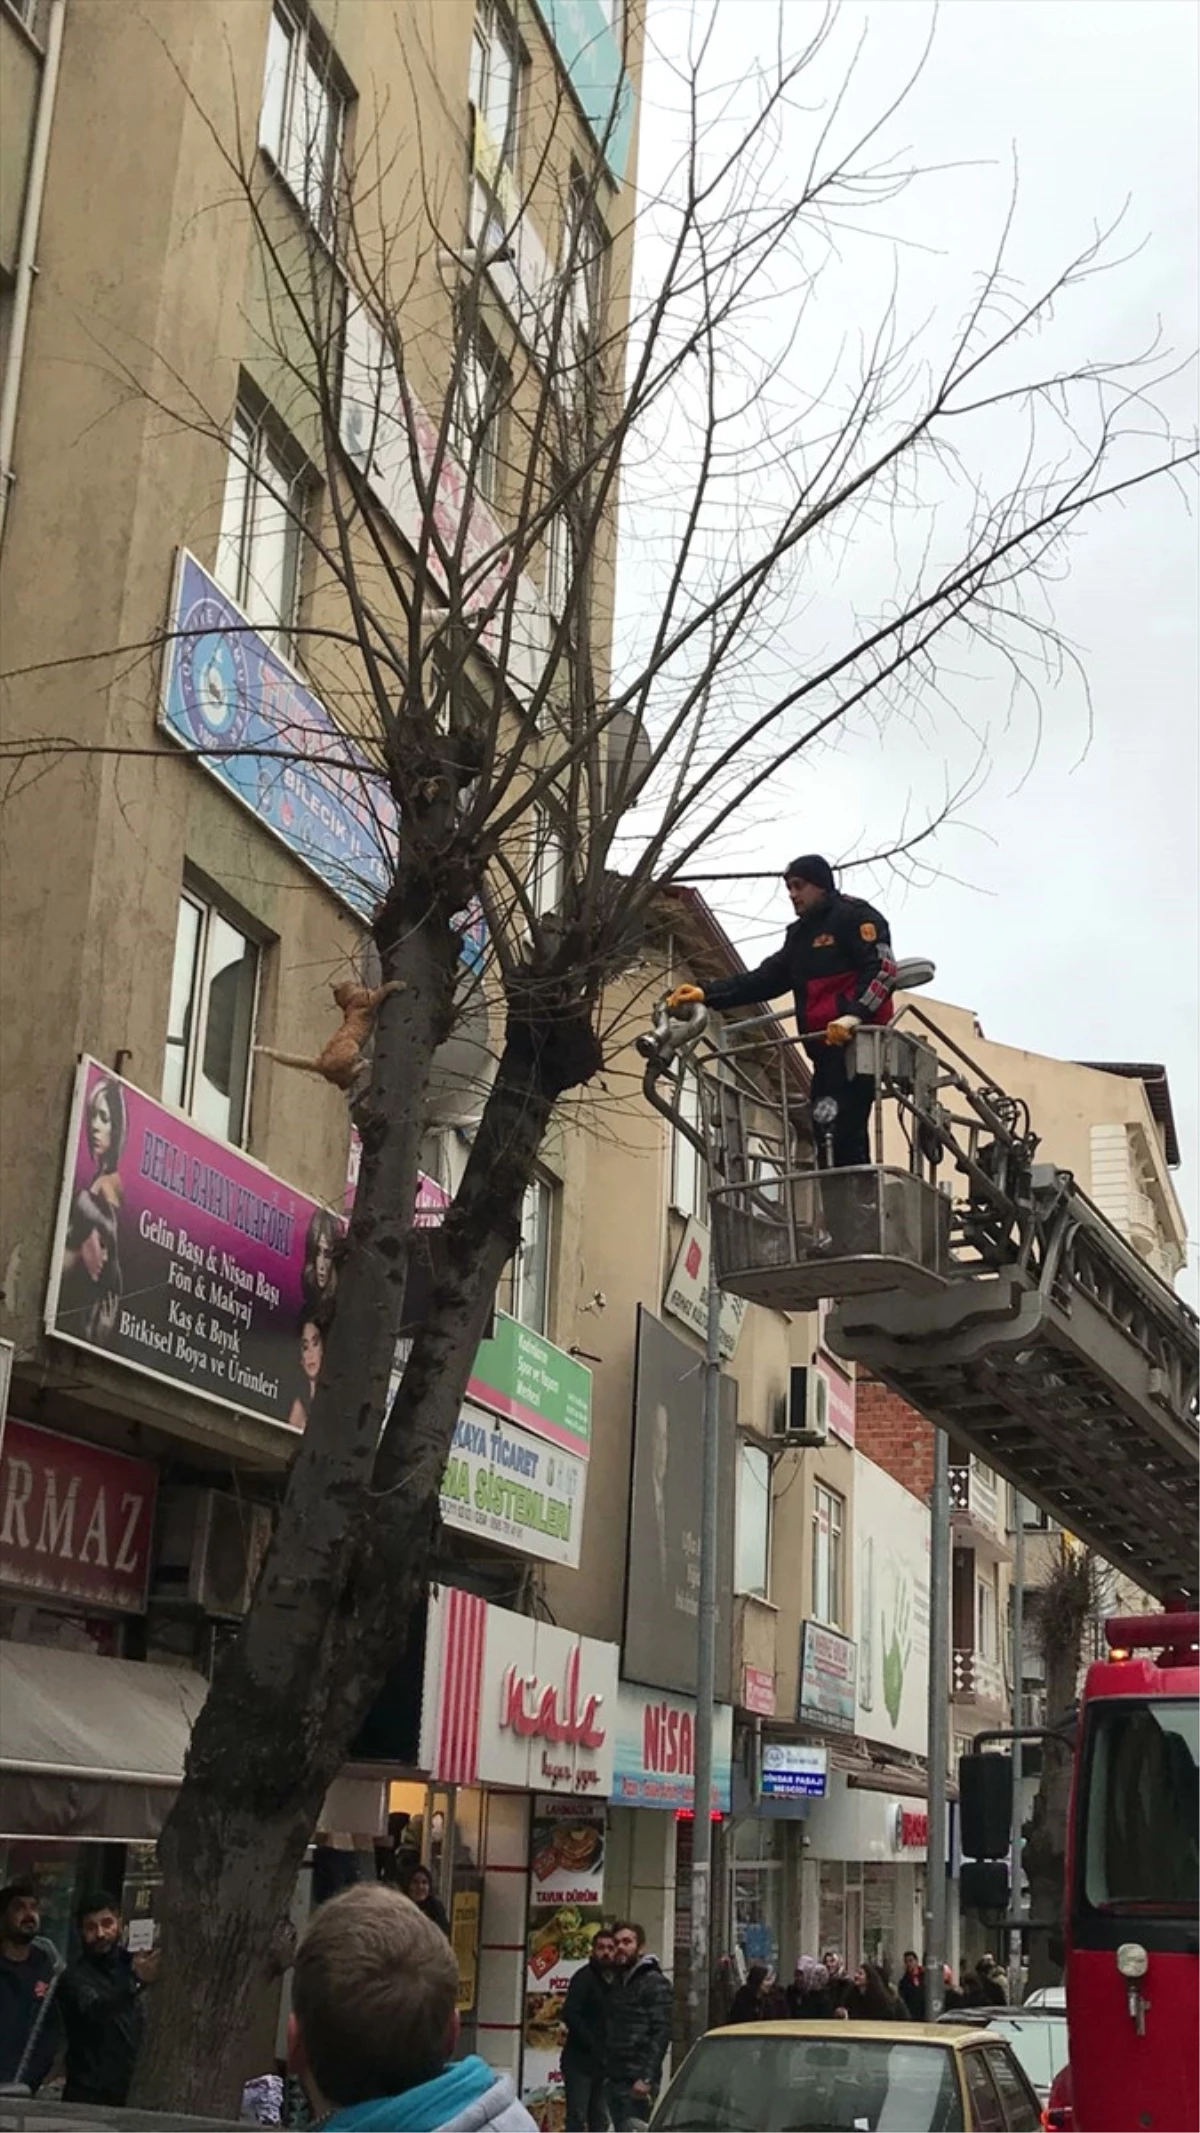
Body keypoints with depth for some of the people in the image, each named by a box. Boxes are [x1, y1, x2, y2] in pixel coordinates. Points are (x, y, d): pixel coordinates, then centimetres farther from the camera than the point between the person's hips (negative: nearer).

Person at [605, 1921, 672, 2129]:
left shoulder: (654, 1983, -6)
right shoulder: (618, 1981, 17)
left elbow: (661, 2033, -13)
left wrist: (646, 2078, -19)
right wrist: (607, 2072, 12)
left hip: (637, 2080, -7)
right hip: (615, 2078, 7)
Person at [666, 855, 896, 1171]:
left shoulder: (855, 916, 0)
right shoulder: (800, 934, 26)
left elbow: (883, 968, -13)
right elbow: (765, 979, 18)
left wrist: (854, 1014, -28)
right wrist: (707, 994, 7)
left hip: (855, 1041, -9)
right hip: (824, 1049, 9)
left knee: (846, 1135, -18)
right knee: (825, 1137, 4)